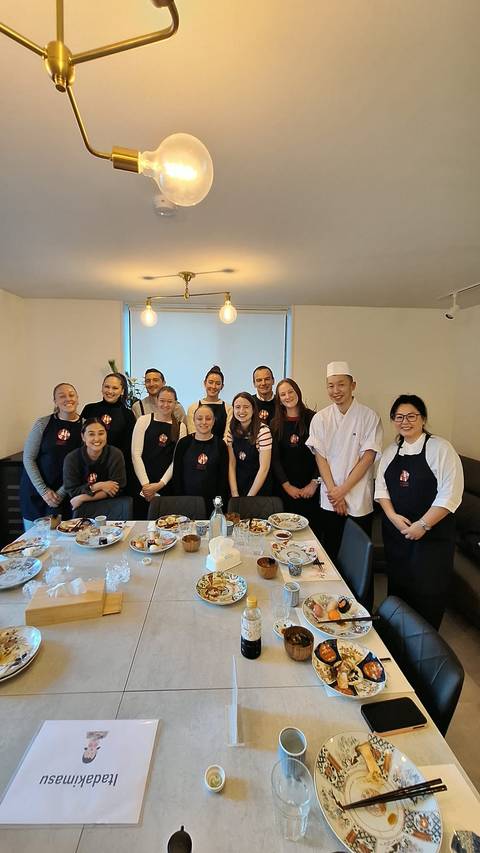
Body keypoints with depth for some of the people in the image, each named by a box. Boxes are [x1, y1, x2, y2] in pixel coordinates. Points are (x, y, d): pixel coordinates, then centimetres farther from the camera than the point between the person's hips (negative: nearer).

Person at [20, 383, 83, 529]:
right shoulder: (43, 423, -7)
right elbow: (28, 458, -4)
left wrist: (61, 493, -7)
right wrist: (43, 490, -8)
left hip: (66, 494, 0)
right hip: (36, 490, 0)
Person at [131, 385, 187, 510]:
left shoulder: (181, 427, 6)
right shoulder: (144, 420, 1)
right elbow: (136, 454, -4)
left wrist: (160, 484, -7)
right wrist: (145, 484, -10)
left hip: (167, 484, 1)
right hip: (142, 483, -1)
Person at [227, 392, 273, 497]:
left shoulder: (263, 431, -18)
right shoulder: (231, 431, -3)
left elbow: (264, 468, -19)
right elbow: (231, 464, -3)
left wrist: (250, 495, -17)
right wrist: (234, 493, -11)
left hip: (260, 486, -4)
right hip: (238, 485, 4)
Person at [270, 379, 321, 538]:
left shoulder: (312, 418, -2)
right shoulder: (275, 424, 4)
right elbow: (274, 458, 2)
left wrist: (314, 482, -8)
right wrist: (287, 485, -5)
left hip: (310, 487, -1)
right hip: (285, 488, 1)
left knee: (312, 528, 4)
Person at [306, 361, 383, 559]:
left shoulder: (369, 417, -6)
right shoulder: (320, 418, 1)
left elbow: (368, 457, -8)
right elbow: (320, 457, -1)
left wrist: (343, 490, -10)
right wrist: (333, 491, -9)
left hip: (359, 499, -2)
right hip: (329, 499, 2)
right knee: (331, 551, 13)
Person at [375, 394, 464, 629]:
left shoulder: (440, 448, -10)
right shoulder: (391, 451, 6)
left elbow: (450, 494, -16)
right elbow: (381, 488, 6)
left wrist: (422, 525, -18)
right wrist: (393, 516, -9)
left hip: (432, 534, -4)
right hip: (395, 531, 5)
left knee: (427, 592, 5)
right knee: (397, 585, 16)